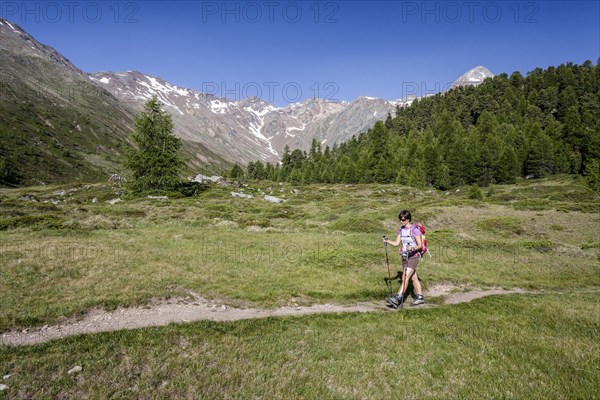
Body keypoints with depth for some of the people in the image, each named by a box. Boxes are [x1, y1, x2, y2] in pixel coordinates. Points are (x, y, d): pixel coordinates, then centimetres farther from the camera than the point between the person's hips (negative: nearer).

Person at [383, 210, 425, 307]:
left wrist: (412, 248, -33)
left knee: (406, 277, -14)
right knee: (413, 278, 15)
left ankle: (398, 299, -18)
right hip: (405, 257, 7)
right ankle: (420, 297, 27)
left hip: (413, 256, -7)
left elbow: (420, 245, -14)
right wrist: (387, 241, -9)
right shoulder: (401, 230, 8)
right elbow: (397, 243, 8)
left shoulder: (415, 230, -14)